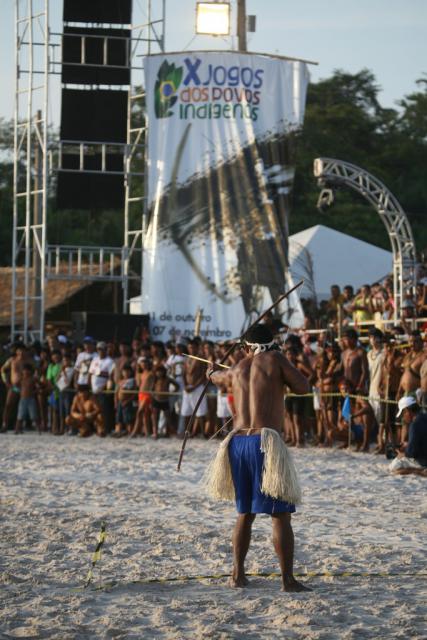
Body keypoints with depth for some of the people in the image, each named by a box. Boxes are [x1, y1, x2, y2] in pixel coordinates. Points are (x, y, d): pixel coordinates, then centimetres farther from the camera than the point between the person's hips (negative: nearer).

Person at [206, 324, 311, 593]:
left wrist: (212, 373, 63)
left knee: (245, 513, 18)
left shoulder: (239, 367, 17)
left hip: (237, 442, 6)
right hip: (265, 442, -6)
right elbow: (303, 387, -1)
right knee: (280, 515, -4)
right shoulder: (275, 359, 0)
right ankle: (288, 579, -8)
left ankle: (238, 574, 19)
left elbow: (219, 377, 39)